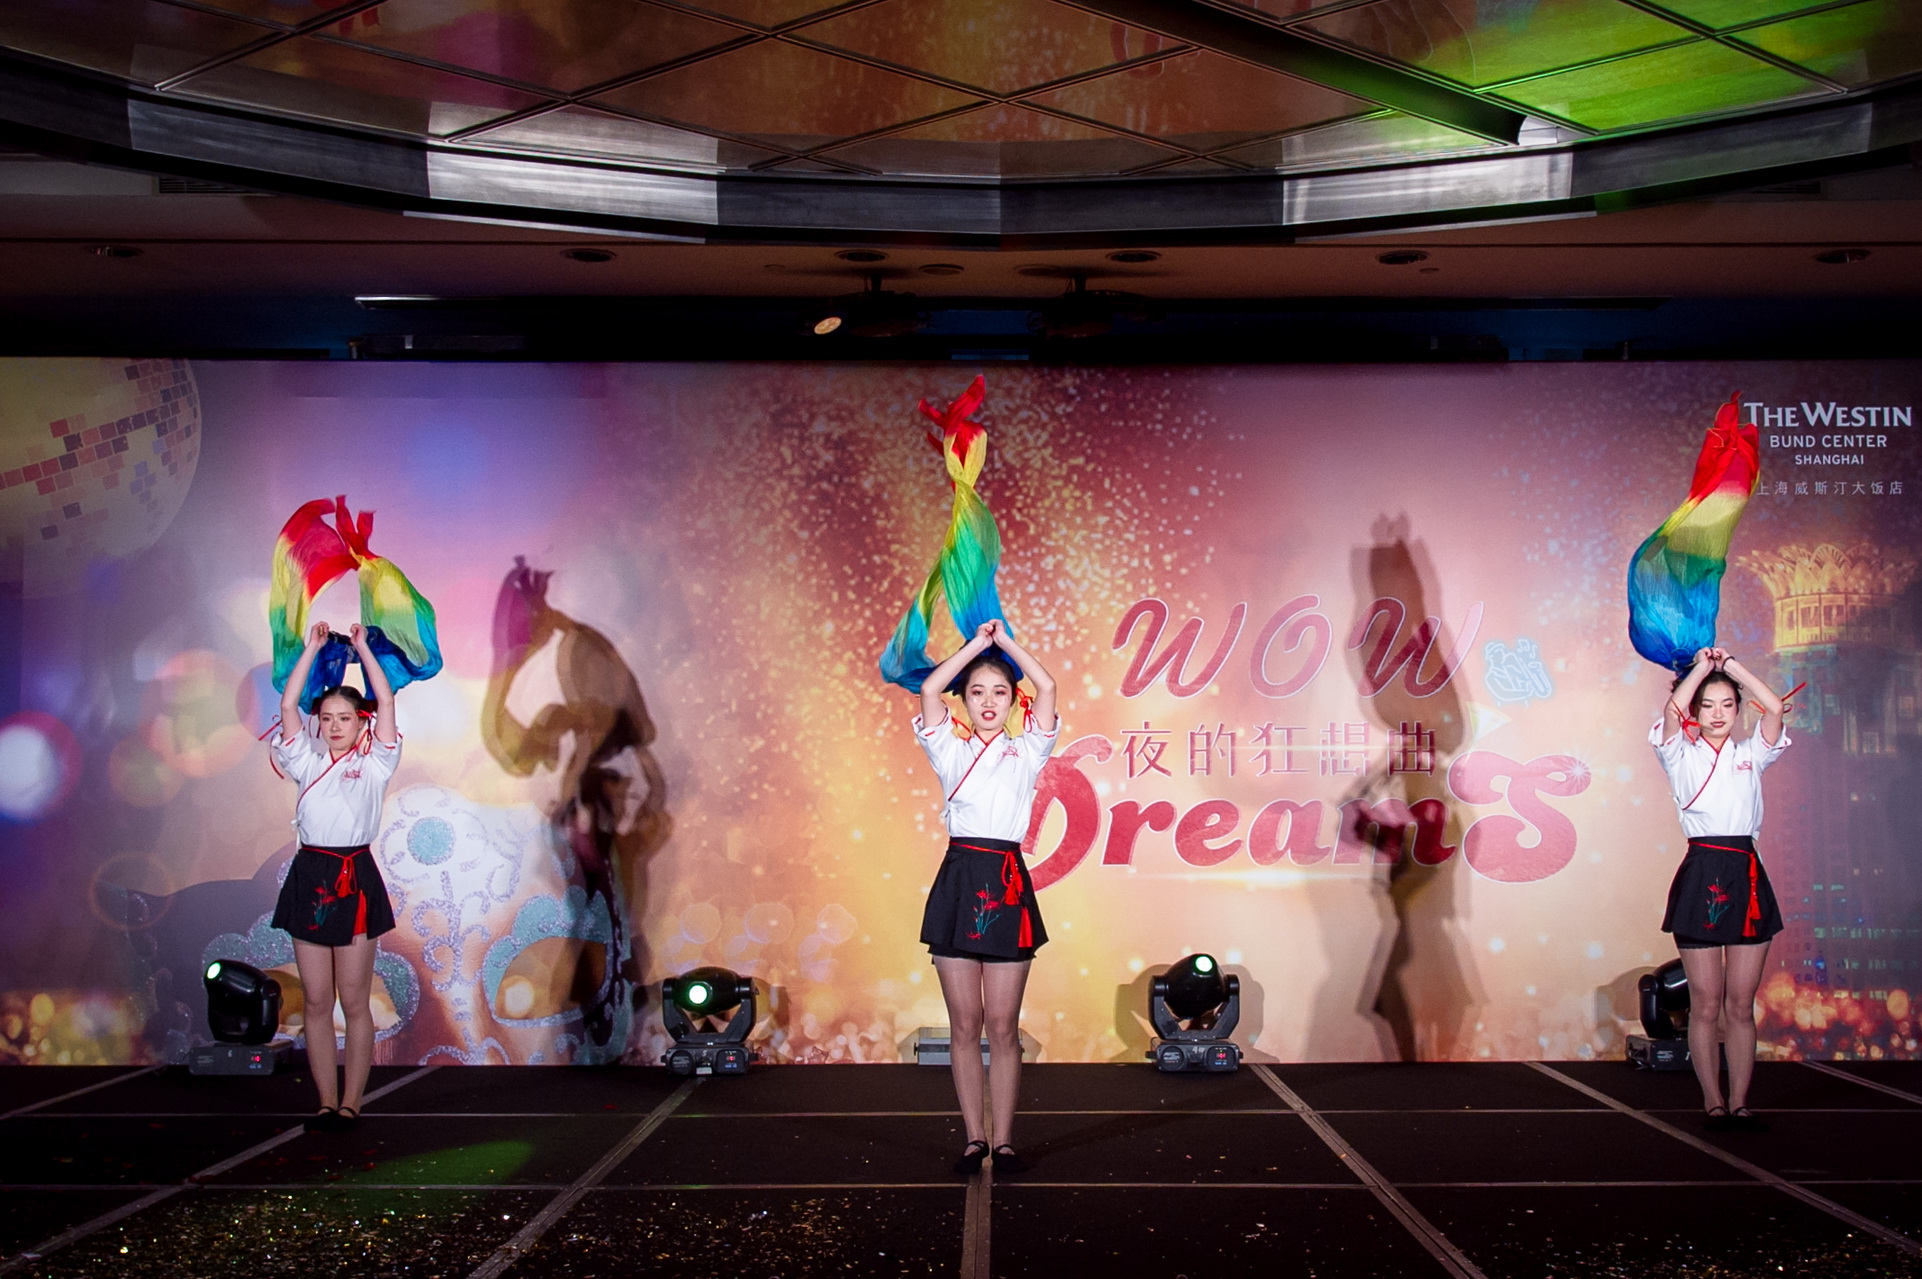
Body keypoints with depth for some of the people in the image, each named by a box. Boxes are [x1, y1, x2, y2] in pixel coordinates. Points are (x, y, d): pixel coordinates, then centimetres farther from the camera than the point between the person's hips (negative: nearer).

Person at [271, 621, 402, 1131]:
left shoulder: (373, 764, 6)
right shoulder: (307, 762, 13)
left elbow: (385, 701, -2)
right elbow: (288, 706, 4)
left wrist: (362, 648, 2)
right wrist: (312, 648, 3)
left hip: (355, 877, -3)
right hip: (310, 874, 3)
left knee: (354, 1000, 0)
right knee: (316, 1001, 4)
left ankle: (351, 1103, 4)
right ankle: (326, 1101, 9)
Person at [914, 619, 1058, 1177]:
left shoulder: (1026, 755, 10)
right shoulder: (950, 753, 11)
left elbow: (1048, 687, -1)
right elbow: (930, 689, -1)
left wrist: (1006, 641, 6)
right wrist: (977, 643, 5)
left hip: (1007, 883, -1)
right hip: (959, 880, 1)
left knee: (1003, 1024, 1)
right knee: (964, 1023, 3)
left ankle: (1004, 1140, 7)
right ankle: (974, 1137, 11)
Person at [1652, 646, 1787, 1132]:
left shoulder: (1751, 754, 12)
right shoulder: (1682, 755, 6)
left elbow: (1775, 708, -4)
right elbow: (1673, 711, -14)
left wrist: (1731, 664, 1)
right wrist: (1702, 667, -5)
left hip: (1747, 875, 2)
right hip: (1701, 874, -2)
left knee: (1741, 1004, 4)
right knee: (1706, 1003, 1)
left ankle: (1740, 1101, 9)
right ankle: (1713, 1101, 7)